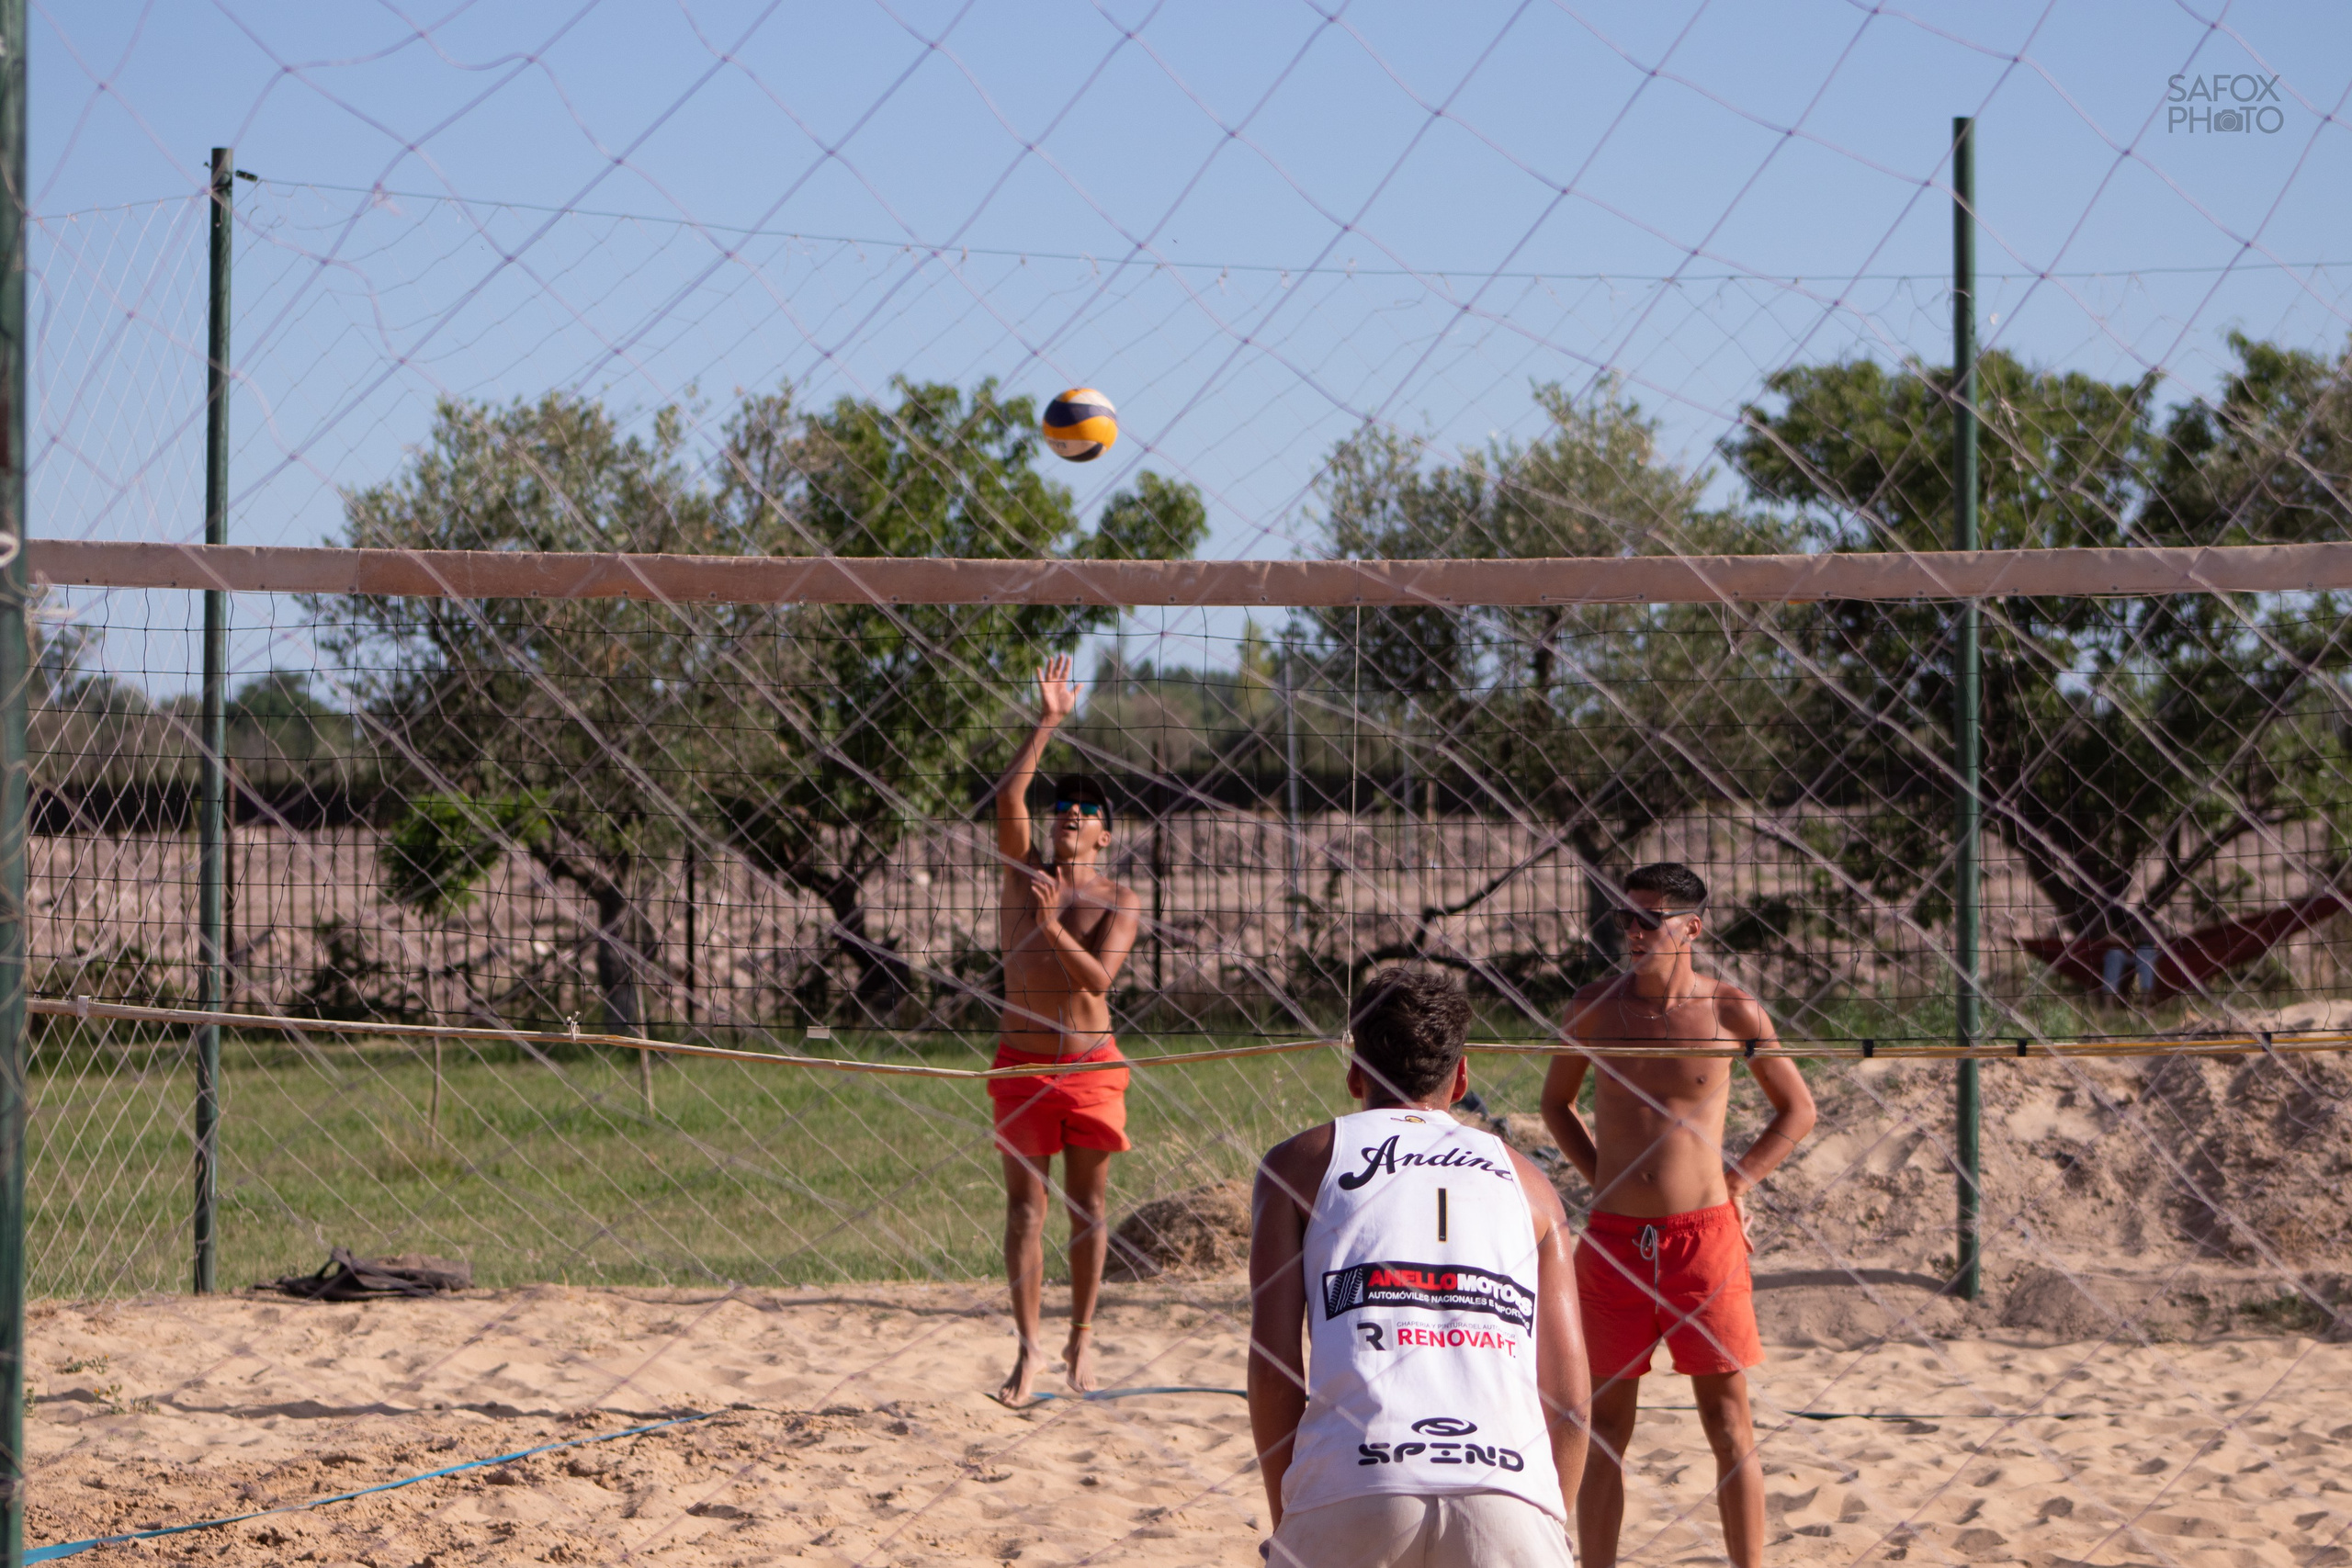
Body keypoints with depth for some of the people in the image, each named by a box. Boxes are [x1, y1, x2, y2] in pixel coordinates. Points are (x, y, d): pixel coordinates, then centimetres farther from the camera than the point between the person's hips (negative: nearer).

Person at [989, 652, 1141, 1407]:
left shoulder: (1118, 902, 0)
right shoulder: (1024, 874, 5)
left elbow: (1098, 976, -14)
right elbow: (1007, 799, -12)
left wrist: (1052, 927, -26)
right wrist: (1046, 723, -15)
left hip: (1091, 1063, -1)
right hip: (1022, 1061, 1)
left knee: (1087, 1203, 5)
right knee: (1026, 1203, -2)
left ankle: (1081, 1338, 16)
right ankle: (1028, 1348, -3)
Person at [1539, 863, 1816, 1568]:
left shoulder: (1732, 1012, -2)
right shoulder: (1596, 1006, 2)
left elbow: (1798, 1109, 11)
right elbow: (1556, 1101, 19)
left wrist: (1734, 1182, 3)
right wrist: (1605, 1179, 10)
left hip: (1704, 1236, -2)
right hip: (1614, 1239, 2)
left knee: (1728, 1423, 1)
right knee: (1606, 1423, 5)